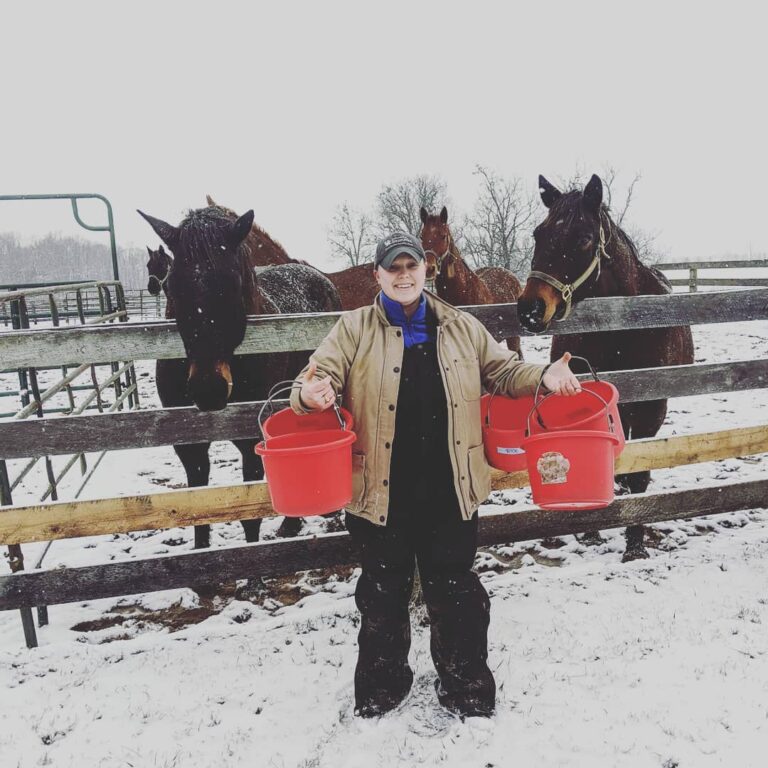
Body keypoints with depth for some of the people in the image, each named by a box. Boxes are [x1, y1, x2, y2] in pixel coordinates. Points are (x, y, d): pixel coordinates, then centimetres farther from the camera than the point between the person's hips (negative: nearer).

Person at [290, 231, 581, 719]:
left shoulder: (461, 327, 7)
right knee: (383, 592, 15)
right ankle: (381, 687, 38)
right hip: (381, 493, -1)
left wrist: (544, 377, -6)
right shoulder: (355, 329, 1)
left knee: (455, 591, 14)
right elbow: (322, 373, -5)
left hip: (450, 491, 1)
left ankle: (467, 687, 35)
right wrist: (311, 394, -28)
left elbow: (503, 371, 13)